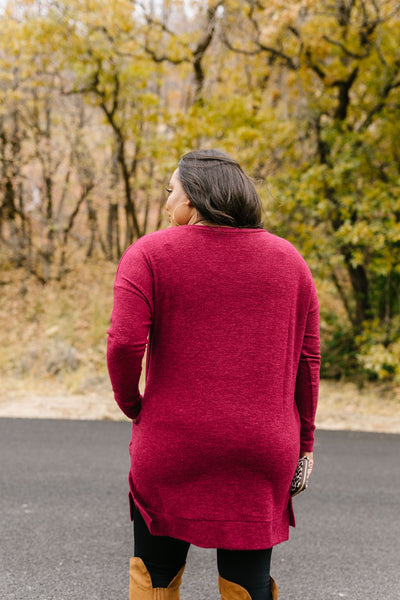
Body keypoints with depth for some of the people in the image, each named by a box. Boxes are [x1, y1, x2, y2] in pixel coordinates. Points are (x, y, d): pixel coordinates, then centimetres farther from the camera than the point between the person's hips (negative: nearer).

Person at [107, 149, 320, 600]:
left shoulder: (149, 254, -4)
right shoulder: (287, 259, 7)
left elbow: (124, 343, -15)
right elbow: (307, 357, 6)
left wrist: (132, 405, 3)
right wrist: (303, 441, 12)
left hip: (172, 446, -2)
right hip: (264, 455, 3)